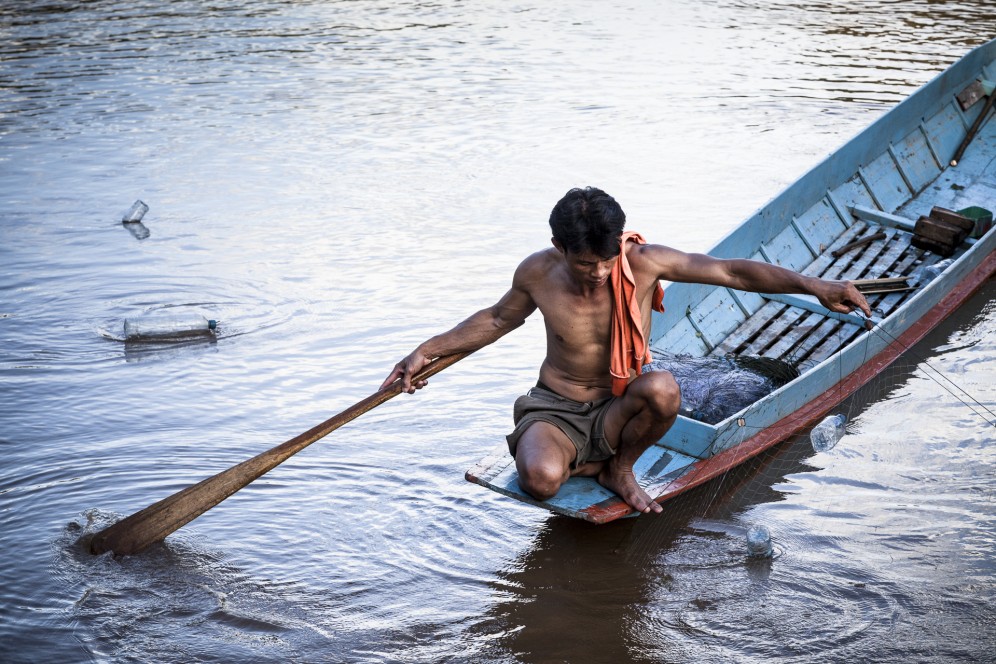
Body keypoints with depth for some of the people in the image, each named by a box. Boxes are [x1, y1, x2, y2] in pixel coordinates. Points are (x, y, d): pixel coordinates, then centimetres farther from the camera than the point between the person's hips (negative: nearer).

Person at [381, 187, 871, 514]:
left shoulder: (642, 263, -16)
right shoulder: (537, 274, -12)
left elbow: (731, 271, -15)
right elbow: (498, 319, 9)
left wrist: (814, 286, -24)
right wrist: (427, 351, 6)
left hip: (616, 413, 1)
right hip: (553, 409, -1)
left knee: (662, 389, -36)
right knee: (541, 479, -36)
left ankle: (618, 468, -3)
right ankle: (581, 463, 4)